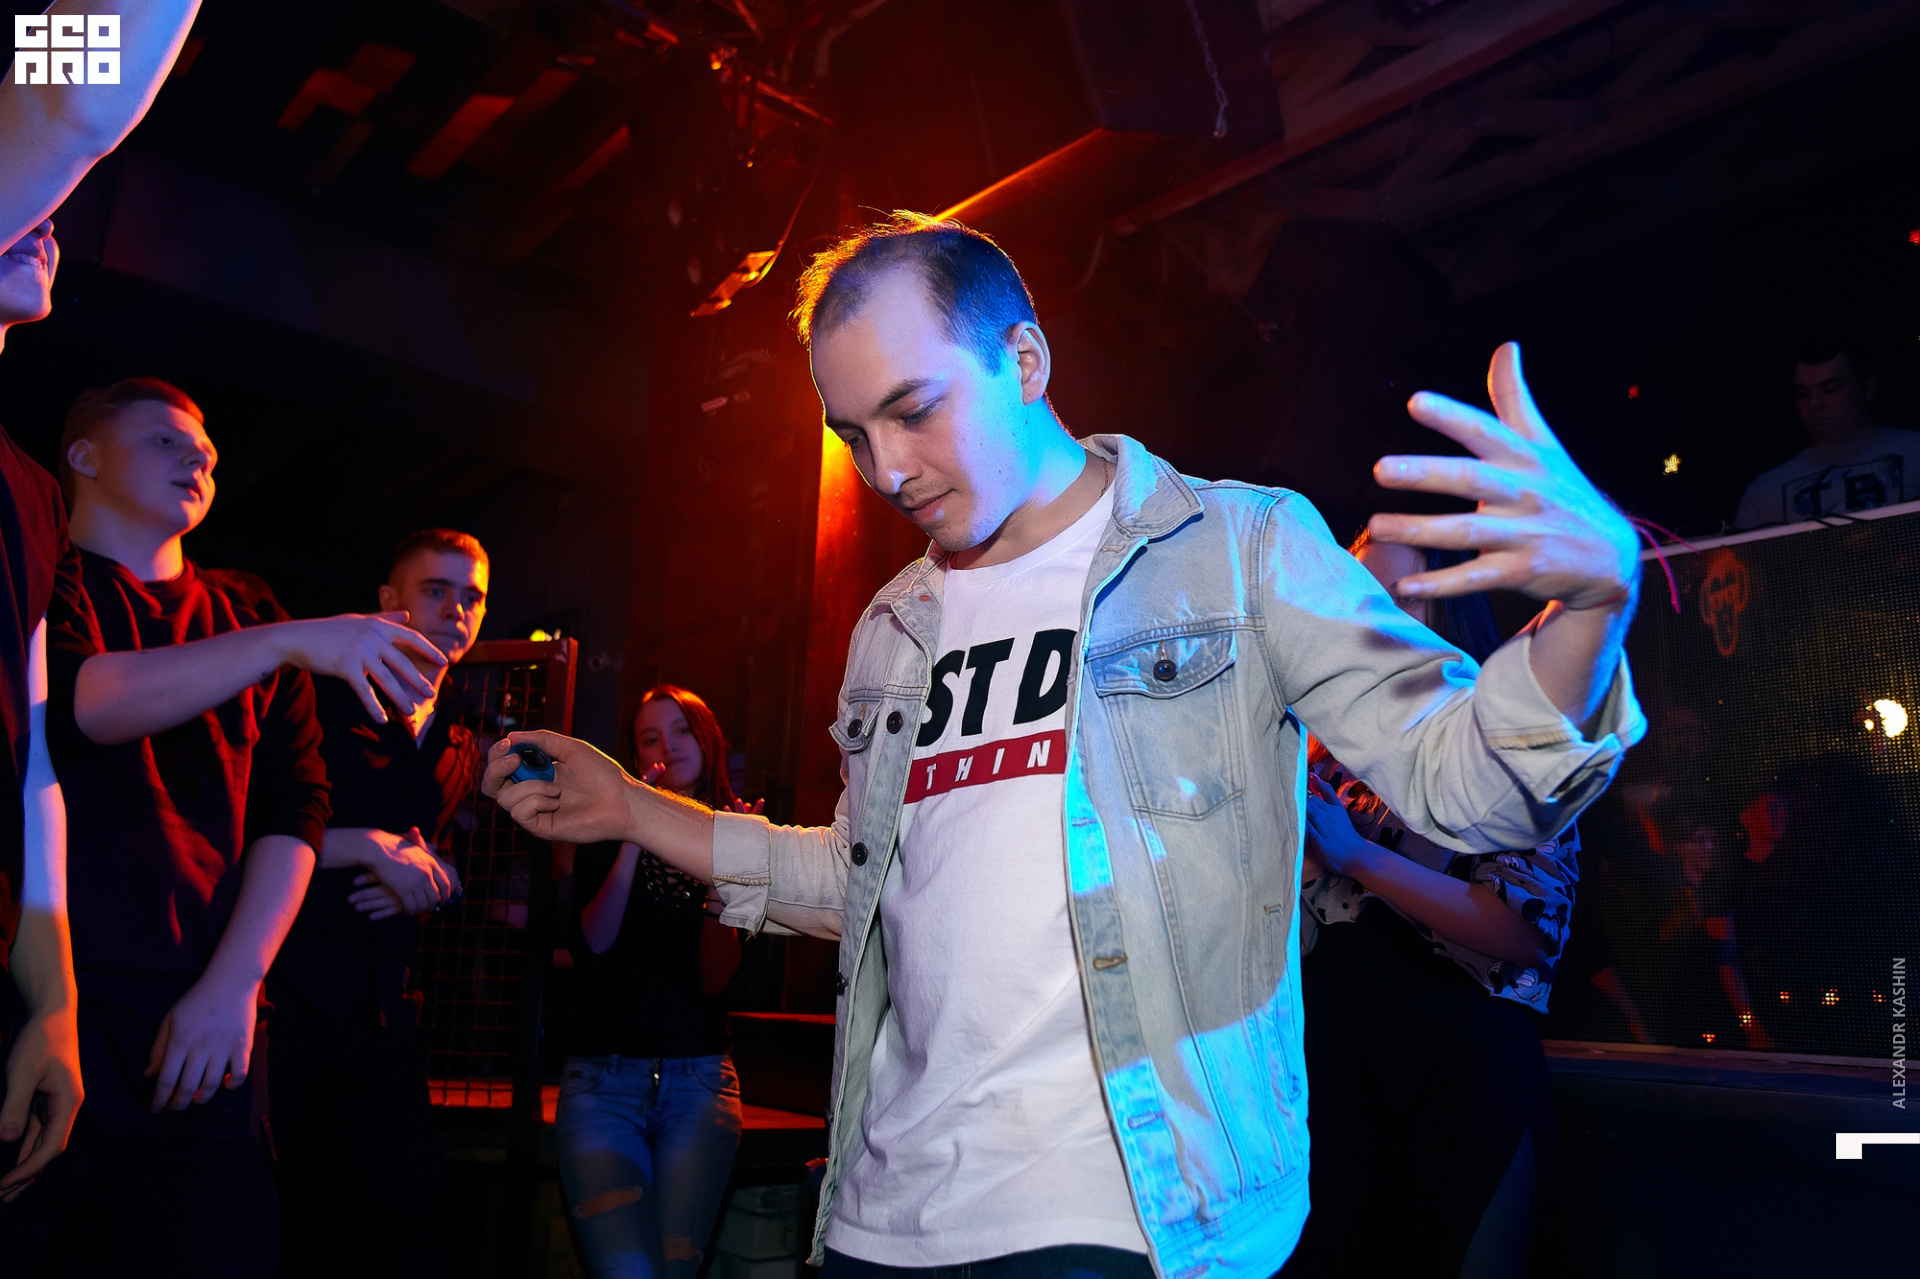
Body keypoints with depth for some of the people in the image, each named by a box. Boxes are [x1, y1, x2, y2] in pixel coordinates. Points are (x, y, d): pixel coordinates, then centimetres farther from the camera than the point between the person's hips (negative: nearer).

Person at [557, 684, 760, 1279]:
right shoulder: (606, 836, 9)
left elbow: (715, 977, -3)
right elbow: (591, 945, -8)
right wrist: (636, 835, -15)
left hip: (699, 1080, 1)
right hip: (602, 1076, 0)